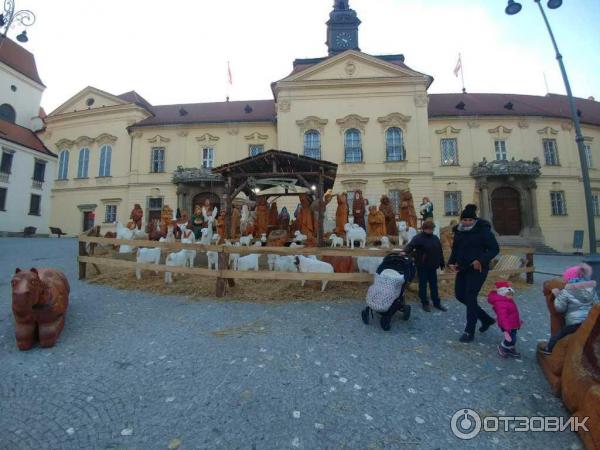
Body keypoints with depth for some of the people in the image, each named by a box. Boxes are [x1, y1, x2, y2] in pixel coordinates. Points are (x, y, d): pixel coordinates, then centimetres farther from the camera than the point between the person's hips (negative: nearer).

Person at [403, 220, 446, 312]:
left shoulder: (435, 238, 9)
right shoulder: (418, 238, -12)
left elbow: (440, 251, 16)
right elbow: (410, 246, -29)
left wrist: (441, 262, 17)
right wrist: (405, 252, -49)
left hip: (432, 266, 6)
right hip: (422, 266, -6)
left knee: (434, 285, 15)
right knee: (423, 285, 5)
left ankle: (436, 303, 28)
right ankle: (425, 303, 17)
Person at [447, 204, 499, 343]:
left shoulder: (483, 230, -11)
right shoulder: (458, 231, 6)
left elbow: (495, 249, -11)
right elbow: (455, 249, 14)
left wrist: (481, 260, -24)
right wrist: (451, 262, -1)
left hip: (477, 269, -7)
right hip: (463, 268, 7)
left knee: (470, 297, -6)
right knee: (460, 295, 9)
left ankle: (469, 331, 9)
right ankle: (486, 319, 30)